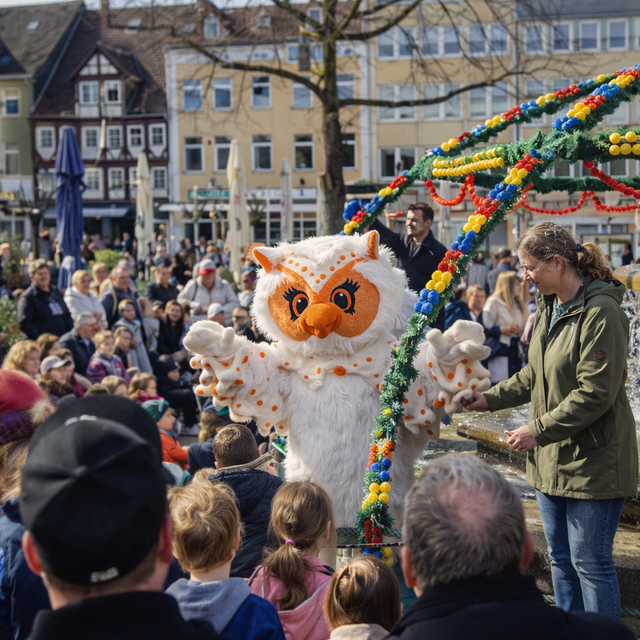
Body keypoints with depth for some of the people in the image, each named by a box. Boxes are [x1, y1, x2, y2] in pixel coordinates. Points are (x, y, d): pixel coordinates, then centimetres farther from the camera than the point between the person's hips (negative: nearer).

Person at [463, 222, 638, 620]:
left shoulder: (600, 313, -20)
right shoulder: (550, 308, 10)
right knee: (561, 558, 18)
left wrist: (538, 430, -20)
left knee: (590, 562, -1)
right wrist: (492, 398, 10)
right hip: (552, 460, 9)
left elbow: (594, 394, -24)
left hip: (593, 463, -9)